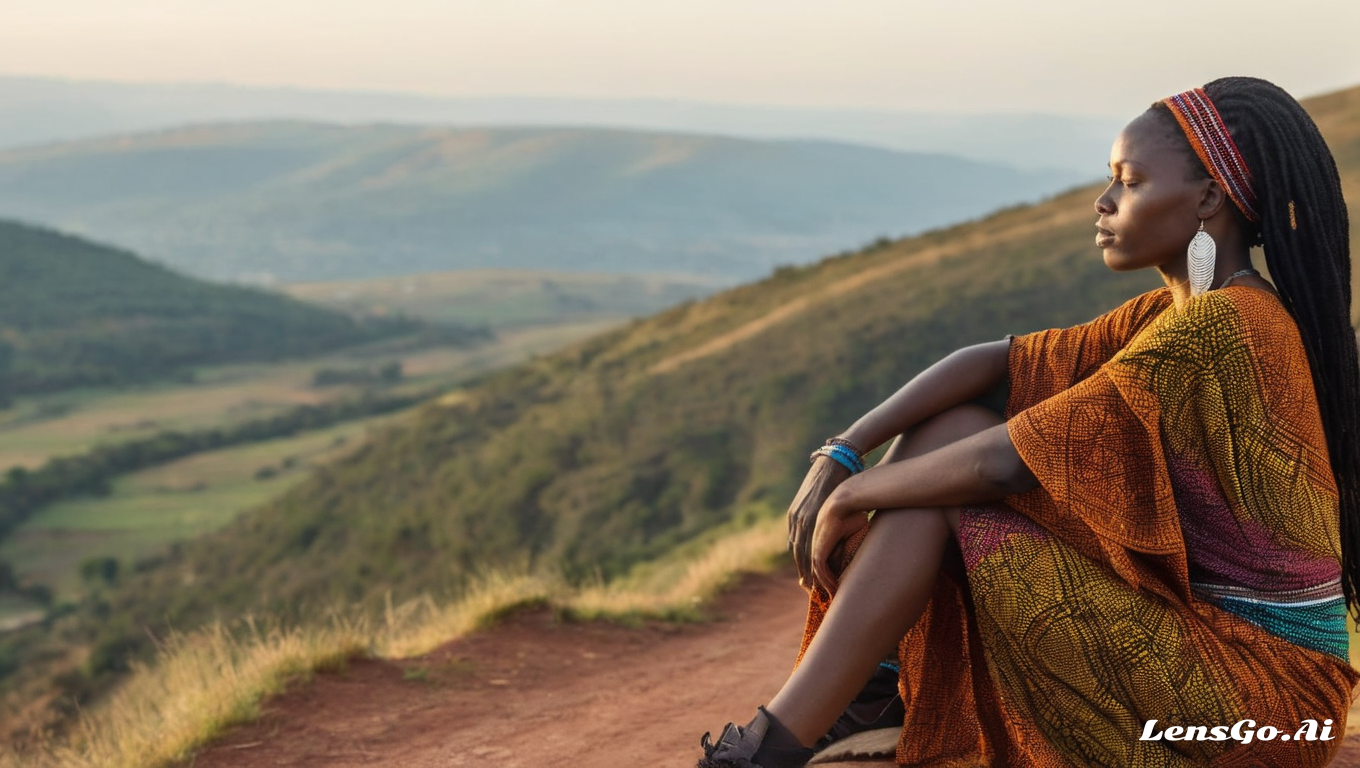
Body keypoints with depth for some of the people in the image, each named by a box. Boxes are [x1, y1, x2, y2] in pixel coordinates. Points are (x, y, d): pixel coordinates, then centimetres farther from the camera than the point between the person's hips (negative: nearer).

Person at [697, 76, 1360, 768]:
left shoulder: (1216, 327, -20)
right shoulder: (1175, 315, 9)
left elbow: (1005, 463, -23)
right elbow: (995, 361, 7)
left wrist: (854, 493, -8)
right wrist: (842, 453, -4)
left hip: (1248, 688, -9)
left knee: (949, 462, -14)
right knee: (945, 433, 4)